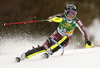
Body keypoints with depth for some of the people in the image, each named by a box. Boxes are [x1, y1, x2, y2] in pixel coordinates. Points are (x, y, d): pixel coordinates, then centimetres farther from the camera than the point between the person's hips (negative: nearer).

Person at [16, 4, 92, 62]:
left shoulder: (76, 21, -16)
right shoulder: (62, 16, -17)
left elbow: (84, 31, -10)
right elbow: (50, 18, -28)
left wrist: (87, 41, -26)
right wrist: (55, 18, -51)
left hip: (65, 41, 1)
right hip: (57, 36, -1)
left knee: (65, 38, -37)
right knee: (44, 48, -20)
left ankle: (49, 52, -39)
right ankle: (24, 56, -17)